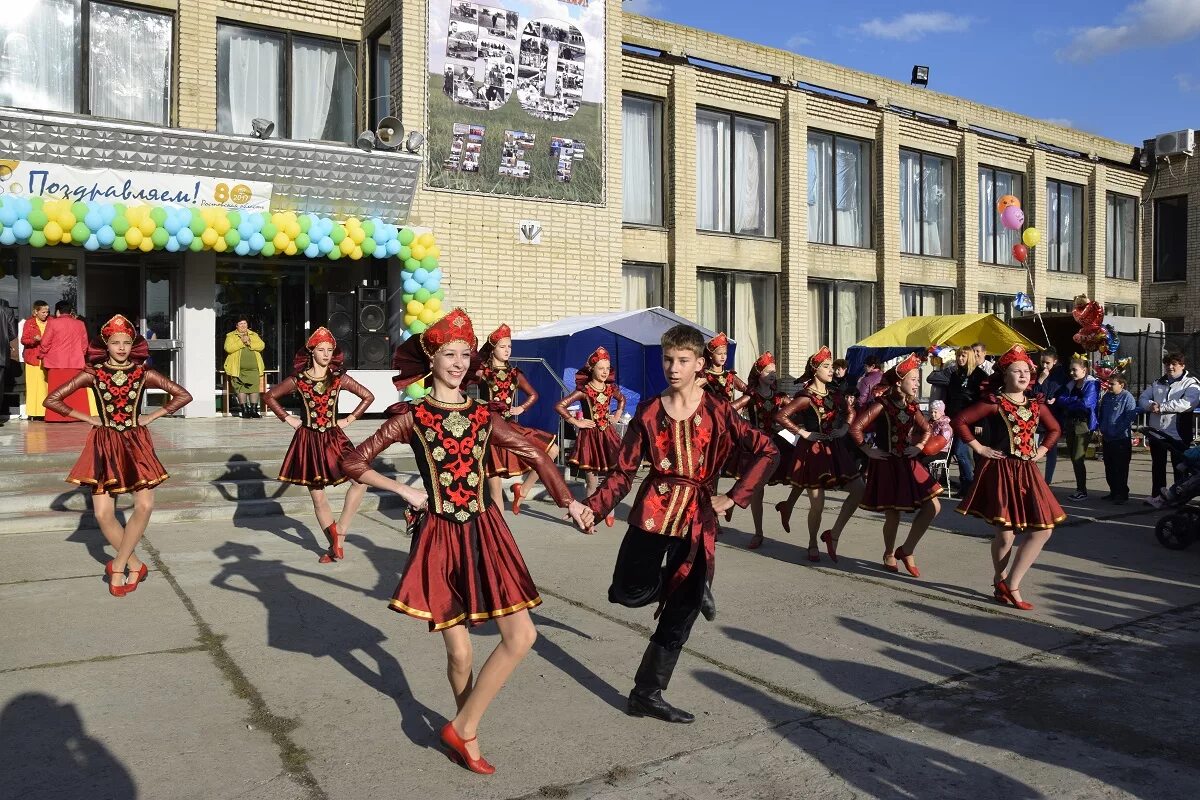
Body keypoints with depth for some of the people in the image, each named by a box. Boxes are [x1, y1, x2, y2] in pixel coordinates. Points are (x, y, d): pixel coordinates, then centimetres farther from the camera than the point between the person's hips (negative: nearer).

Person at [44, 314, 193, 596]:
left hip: (136, 443, 0)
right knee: (103, 514, -6)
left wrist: (152, 416, -1)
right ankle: (135, 566, 10)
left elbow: (183, 395, 3)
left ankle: (119, 565, 2)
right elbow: (52, 400, 1)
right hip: (104, 445, 0)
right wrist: (86, 418, -3)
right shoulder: (92, 373, -2)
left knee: (145, 505, -13)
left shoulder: (143, 374, -1)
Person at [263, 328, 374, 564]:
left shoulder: (339, 378, 1)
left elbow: (368, 396, 8)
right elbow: (270, 396, 12)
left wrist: (350, 419, 2)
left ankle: (339, 531, -10)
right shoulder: (298, 379, -1)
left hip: (333, 438, 0)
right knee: (317, 497, 3)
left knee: (361, 478, -22)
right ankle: (335, 543, 18)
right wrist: (287, 418, 3)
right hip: (308, 440, 0)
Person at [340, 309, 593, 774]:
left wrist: (569, 501, 4)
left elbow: (535, 455, 12)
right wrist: (404, 491, -5)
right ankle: (468, 736, 29)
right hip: (440, 536, -3)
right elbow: (353, 463, 0)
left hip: (484, 532, 3)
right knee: (460, 653, 2)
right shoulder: (412, 416, -1)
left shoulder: (483, 416, 7)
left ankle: (461, 728, 11)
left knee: (521, 636, -6)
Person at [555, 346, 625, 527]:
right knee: (592, 481, -1)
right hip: (590, 436, -4)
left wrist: (617, 416, 13)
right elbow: (559, 406, -13)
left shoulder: (611, 388, 4)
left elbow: (622, 399, 27)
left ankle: (609, 512, 20)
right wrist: (576, 422, -11)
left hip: (608, 434, 4)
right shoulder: (583, 390, -10)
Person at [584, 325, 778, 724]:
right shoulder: (649, 411, 2)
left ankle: (647, 693, 23)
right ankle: (686, 586, 23)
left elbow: (767, 452, -5)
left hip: (697, 518, 0)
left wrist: (733, 497, -11)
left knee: (679, 616, 6)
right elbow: (624, 470, 1)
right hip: (654, 510, 0)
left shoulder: (717, 410, -1)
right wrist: (594, 507, -11)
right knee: (631, 593, -9)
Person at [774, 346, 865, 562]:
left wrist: (845, 428, 6)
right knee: (817, 504, -1)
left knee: (859, 490, -1)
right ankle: (813, 544, 23)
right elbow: (780, 416, -19)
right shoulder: (806, 397, -13)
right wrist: (803, 433, -16)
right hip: (813, 450, -7)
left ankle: (834, 534, 8)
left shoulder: (833, 394, 8)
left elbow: (850, 412, 23)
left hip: (835, 449, 7)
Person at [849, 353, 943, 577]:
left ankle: (907, 550, 11)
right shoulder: (882, 405, -13)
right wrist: (868, 450, -14)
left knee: (933, 507, -1)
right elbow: (855, 427, -21)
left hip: (908, 464, 7)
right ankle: (889, 554, 29)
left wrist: (919, 446, 5)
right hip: (886, 464, -7)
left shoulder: (911, 407, 7)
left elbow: (926, 429, 22)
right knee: (892, 516, 3)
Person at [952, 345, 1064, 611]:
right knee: (1005, 534, -5)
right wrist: (979, 448, -10)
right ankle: (1001, 581, 20)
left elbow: (1054, 429, 27)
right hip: (1000, 471, -6)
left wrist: (1041, 451, 12)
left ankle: (1009, 585, 8)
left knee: (1043, 530, 1)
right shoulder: (994, 403, -6)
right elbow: (960, 421, -11)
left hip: (1027, 472, 7)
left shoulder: (1036, 405, 11)